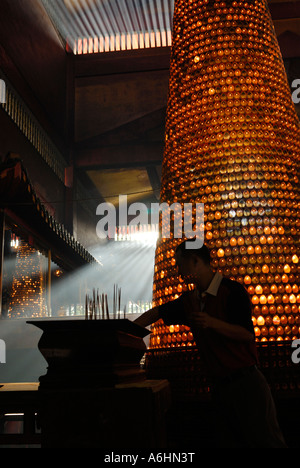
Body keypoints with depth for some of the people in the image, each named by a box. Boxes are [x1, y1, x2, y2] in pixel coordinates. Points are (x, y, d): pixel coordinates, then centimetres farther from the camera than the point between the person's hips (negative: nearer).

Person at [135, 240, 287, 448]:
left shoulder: (232, 291, -10)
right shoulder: (190, 300, 13)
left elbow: (247, 334, -13)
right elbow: (157, 313, 20)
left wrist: (212, 323, -24)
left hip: (245, 381, -7)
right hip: (220, 385, 7)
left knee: (265, 441, -4)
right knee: (231, 442, 11)